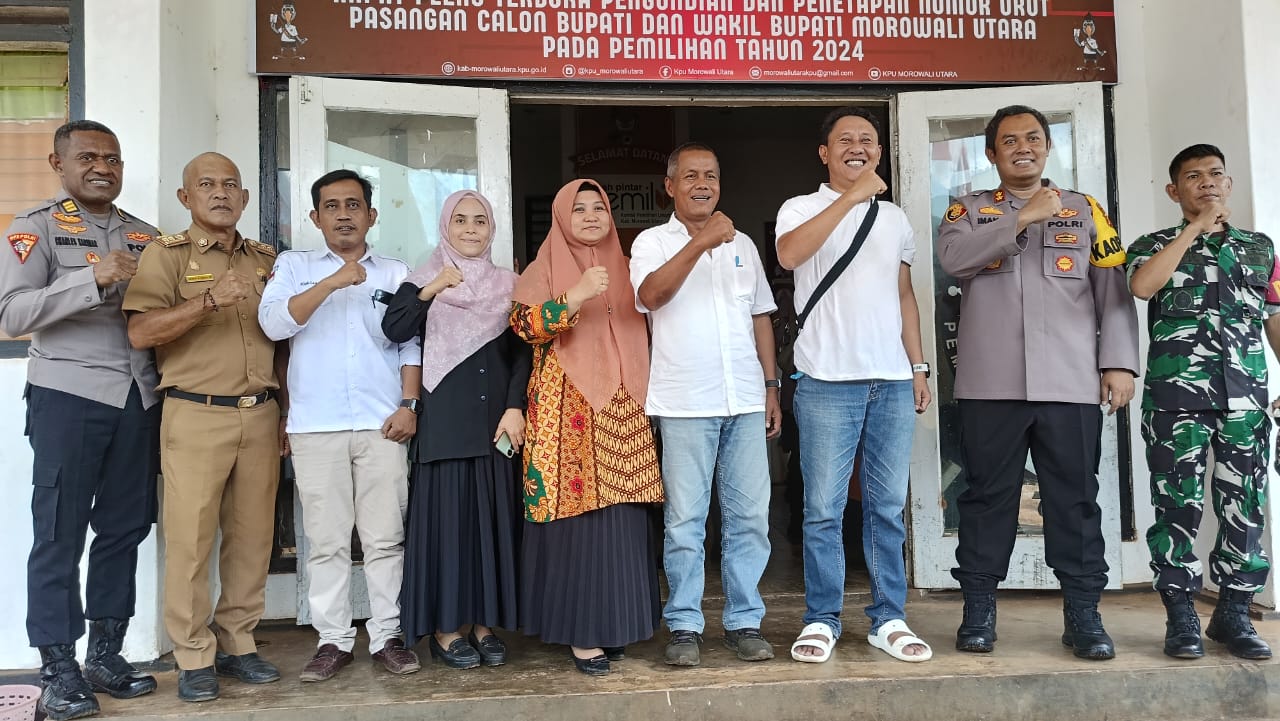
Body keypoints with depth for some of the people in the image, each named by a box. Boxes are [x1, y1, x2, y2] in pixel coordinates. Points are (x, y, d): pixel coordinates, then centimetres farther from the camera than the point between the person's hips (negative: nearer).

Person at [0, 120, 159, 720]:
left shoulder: (145, 236, 15)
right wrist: (94, 278, -23)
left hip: (139, 398, 5)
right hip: (68, 397, -4)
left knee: (125, 528, 8)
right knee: (60, 536, 1)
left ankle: (106, 654, 20)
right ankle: (59, 670, 10)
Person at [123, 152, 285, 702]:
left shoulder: (267, 260, 15)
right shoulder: (166, 254, 2)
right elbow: (140, 332, -11)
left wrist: (287, 412, 14)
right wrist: (210, 300, -22)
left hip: (260, 414, 4)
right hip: (196, 414, -4)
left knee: (253, 537, 6)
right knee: (190, 538, -2)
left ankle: (237, 643, 18)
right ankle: (194, 658, 9)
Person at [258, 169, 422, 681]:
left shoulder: (396, 273, 13)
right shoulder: (294, 266, 11)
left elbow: (412, 344, 9)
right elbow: (274, 323, -6)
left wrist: (409, 404, -2)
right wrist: (331, 283, -13)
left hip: (381, 425, 1)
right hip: (315, 426, 0)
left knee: (386, 537, 2)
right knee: (325, 540, 4)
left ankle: (387, 635, 12)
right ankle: (333, 639, 13)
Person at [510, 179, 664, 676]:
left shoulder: (624, 268, 18)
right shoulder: (543, 269, 4)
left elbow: (645, 335, 24)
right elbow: (523, 324, -12)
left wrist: (651, 400, 14)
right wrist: (575, 298, -25)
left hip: (624, 415, 5)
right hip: (569, 414, -4)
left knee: (622, 518, 3)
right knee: (576, 516, -7)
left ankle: (613, 623, 14)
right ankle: (580, 630, 1)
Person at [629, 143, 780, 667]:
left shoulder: (742, 244, 17)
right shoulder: (653, 242, 4)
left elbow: (761, 317, 19)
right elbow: (651, 295, -16)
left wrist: (772, 387, 14)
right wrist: (700, 243, -21)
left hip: (746, 401, 4)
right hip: (685, 403, -3)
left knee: (750, 516, 5)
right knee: (685, 520, 0)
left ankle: (745, 621, 16)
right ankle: (684, 626, 10)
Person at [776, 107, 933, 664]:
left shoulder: (895, 218, 17)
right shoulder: (802, 208, 3)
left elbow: (905, 296, 20)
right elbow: (789, 254, -20)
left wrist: (919, 367, 14)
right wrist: (851, 196, -19)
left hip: (893, 381, 4)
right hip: (828, 381, -4)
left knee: (888, 508, 7)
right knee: (824, 509, -1)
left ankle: (889, 620, 16)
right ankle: (821, 621, 10)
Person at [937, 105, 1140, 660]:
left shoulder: (1085, 211, 15)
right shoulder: (970, 211, 12)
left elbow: (1113, 291, 9)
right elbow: (952, 255, -10)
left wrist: (1119, 362, -1)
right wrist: (1023, 219, -15)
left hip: (1071, 383, 1)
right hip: (991, 384, -1)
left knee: (1075, 497, 3)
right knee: (987, 495, 4)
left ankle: (1083, 613, 12)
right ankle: (978, 610, 12)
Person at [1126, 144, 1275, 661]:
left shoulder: (1260, 247, 17)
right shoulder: (1155, 245, 8)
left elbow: (1274, 320, 17)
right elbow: (1141, 286, -15)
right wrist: (1195, 228, -8)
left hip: (1246, 397, 3)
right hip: (1175, 396, -3)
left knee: (1245, 506, 4)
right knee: (1178, 506, -1)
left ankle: (1233, 613, 16)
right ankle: (1181, 616, 8)